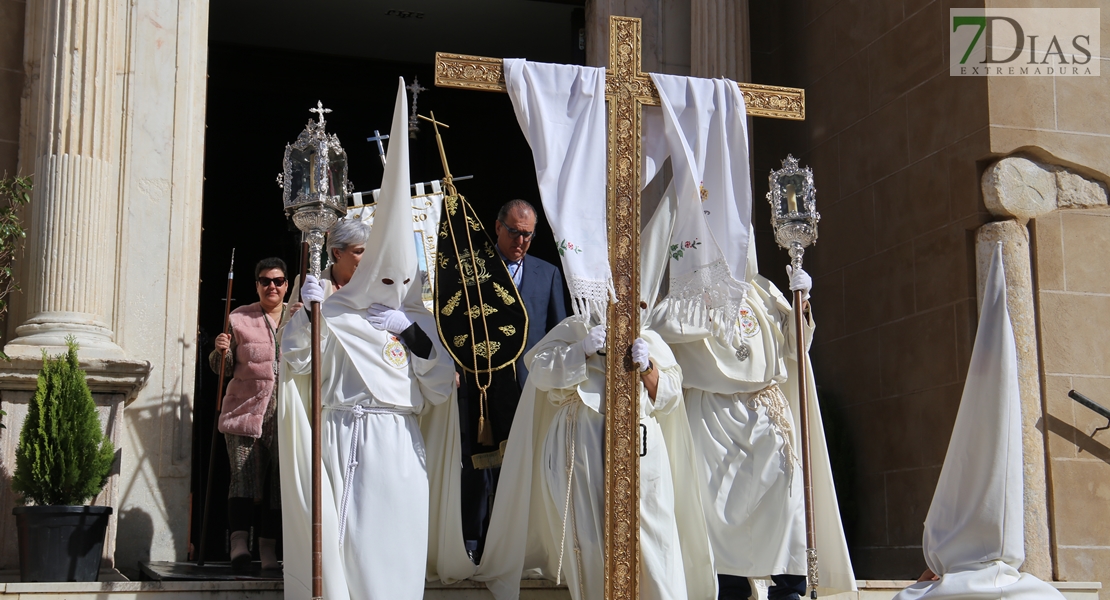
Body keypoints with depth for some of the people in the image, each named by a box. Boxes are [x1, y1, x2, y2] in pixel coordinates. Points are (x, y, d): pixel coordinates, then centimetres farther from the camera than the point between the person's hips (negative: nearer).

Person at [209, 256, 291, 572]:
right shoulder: (238, 319, 9)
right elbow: (222, 367, 11)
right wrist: (221, 351, -10)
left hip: (285, 415, 2)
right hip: (245, 411, -1)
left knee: (278, 482, 3)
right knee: (244, 478, -14)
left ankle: (268, 549, 10)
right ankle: (239, 541, -18)